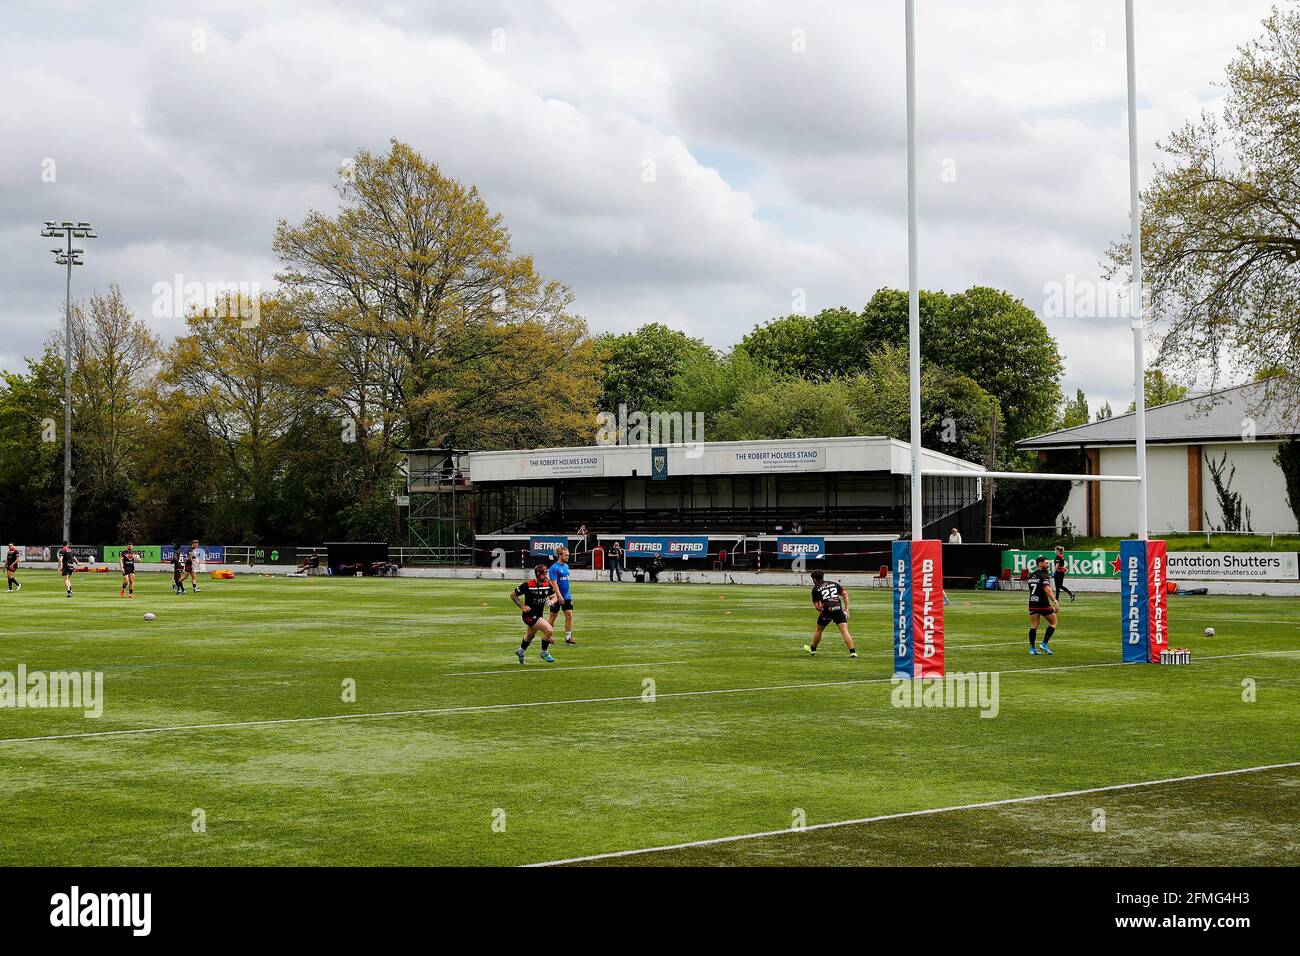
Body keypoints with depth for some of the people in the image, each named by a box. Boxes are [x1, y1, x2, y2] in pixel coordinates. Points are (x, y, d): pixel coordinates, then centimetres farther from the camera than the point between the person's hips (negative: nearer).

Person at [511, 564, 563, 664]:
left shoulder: (548, 584, -4)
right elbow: (513, 595, -9)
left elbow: (555, 597, 8)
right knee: (549, 630, -20)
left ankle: (521, 651, 53)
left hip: (539, 614, 7)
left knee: (530, 635, 27)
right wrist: (522, 607, -15)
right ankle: (545, 653, 0)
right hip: (529, 615, -7)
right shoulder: (527, 585, -19)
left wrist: (551, 602, -16)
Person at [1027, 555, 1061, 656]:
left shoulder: (1031, 576, 14)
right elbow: (1047, 590, -21)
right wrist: (1055, 602, -25)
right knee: (1053, 622, 7)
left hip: (1032, 604, 7)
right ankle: (1044, 644, 0)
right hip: (1043, 604, -7)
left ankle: (1032, 648, 3)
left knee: (1033, 626, 7)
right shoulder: (1043, 575, -11)